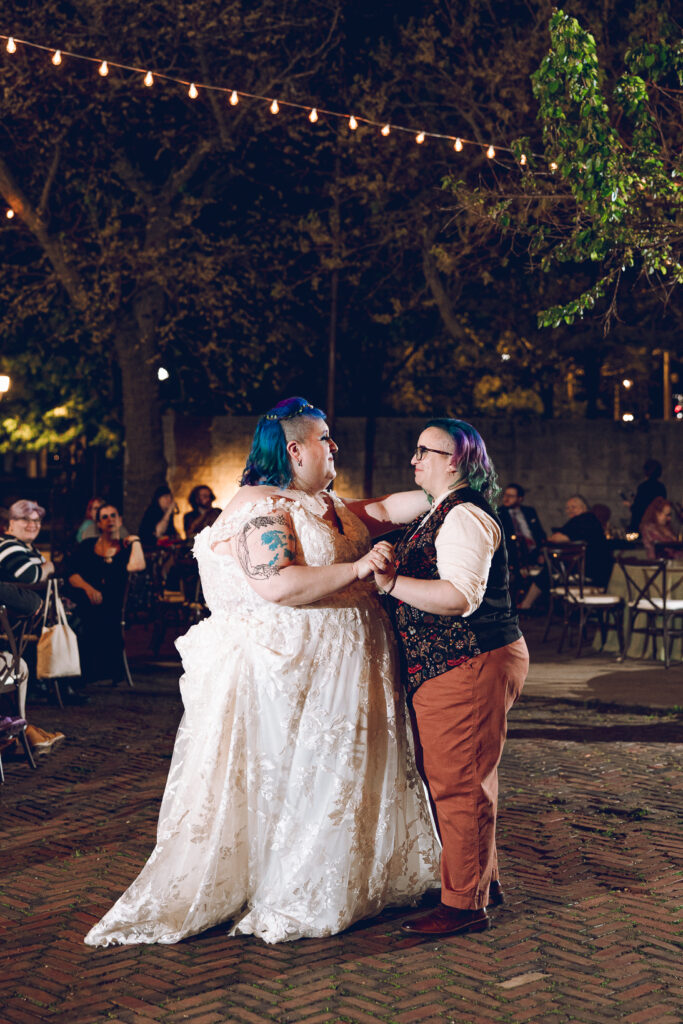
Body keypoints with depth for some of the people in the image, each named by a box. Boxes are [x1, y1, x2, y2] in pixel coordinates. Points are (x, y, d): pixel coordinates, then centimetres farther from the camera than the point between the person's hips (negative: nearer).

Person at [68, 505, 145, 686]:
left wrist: (135, 541, 6)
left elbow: (136, 566, -8)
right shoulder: (87, 546, 19)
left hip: (111, 605, -1)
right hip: (83, 602, 1)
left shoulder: (126, 548, 16)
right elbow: (72, 574, 7)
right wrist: (88, 588, -12)